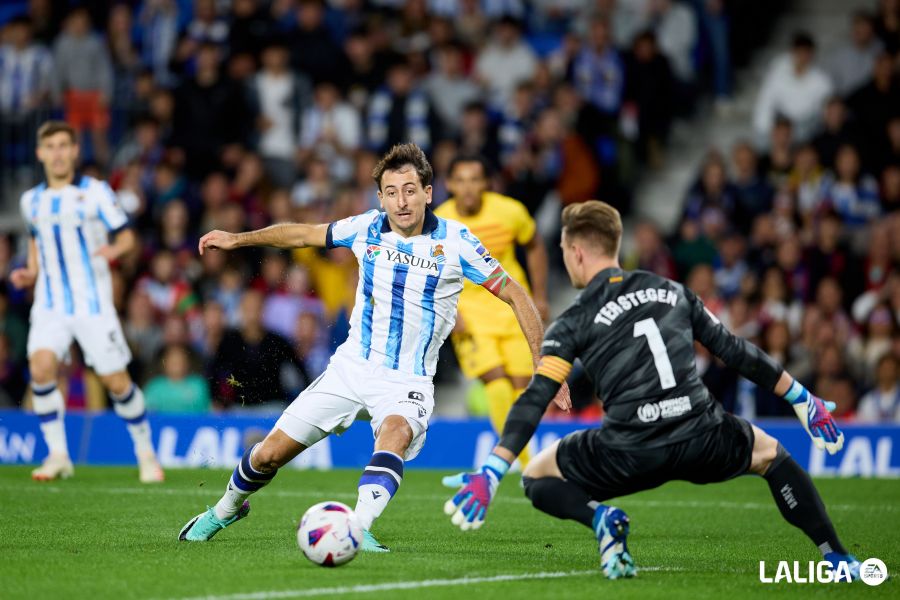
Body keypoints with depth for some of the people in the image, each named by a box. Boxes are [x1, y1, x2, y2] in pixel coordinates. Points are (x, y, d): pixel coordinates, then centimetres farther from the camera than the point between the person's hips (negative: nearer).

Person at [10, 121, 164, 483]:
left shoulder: (95, 192, 0)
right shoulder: (31, 201, 12)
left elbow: (126, 236, -1)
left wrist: (115, 250, -23)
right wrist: (30, 274, 8)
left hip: (93, 303, -3)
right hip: (50, 303, 3)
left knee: (116, 381, -4)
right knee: (41, 367, -21)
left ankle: (145, 452, 17)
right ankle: (58, 455, -11)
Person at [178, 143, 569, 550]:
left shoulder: (456, 242, -12)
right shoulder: (366, 228, -3)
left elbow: (514, 296, -6)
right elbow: (305, 234, 16)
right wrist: (238, 239, 18)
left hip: (407, 382, -3)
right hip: (351, 367, 3)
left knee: (395, 435, -39)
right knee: (269, 455, 4)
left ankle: (357, 531, -48)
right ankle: (225, 510, 33)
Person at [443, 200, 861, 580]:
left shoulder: (573, 323, 6)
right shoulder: (671, 291, 16)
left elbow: (535, 401, -5)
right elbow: (735, 351, 19)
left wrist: (491, 473, -9)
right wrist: (802, 399, 28)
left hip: (630, 453, -3)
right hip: (702, 440, 3)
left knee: (537, 477, 21)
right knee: (769, 453, 33)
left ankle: (599, 516, -10)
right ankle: (838, 560, 20)